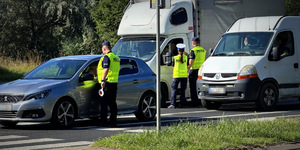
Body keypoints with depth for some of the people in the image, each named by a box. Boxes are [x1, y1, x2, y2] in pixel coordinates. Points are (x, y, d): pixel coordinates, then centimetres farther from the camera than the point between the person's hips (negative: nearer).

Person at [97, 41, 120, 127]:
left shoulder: (106, 57, -11)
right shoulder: (116, 58, 16)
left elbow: (106, 69, -21)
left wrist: (103, 80, -24)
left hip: (107, 83, -8)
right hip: (115, 83, 8)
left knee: (104, 103, -5)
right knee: (112, 103, 11)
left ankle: (103, 122, -8)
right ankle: (113, 122, 12)